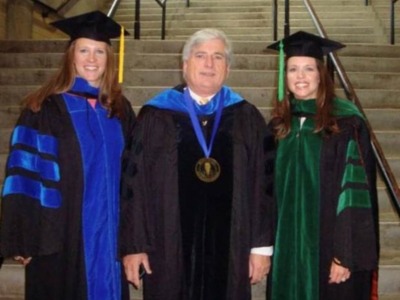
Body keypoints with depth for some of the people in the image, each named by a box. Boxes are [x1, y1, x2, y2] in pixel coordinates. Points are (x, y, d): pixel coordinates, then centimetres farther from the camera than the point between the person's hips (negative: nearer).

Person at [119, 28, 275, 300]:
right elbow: (134, 183, 0)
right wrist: (132, 245, -3)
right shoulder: (156, 116, 2)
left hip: (230, 254, 1)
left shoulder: (247, 119, 6)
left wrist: (262, 245, -1)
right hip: (169, 252, -1)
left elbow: (265, 184, 3)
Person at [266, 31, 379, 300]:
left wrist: (345, 255, -16)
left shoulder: (346, 123, -10)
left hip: (330, 246, -4)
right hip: (289, 246, 5)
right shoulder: (280, 124, 6)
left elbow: (356, 191, -13)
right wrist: (268, 246, 8)